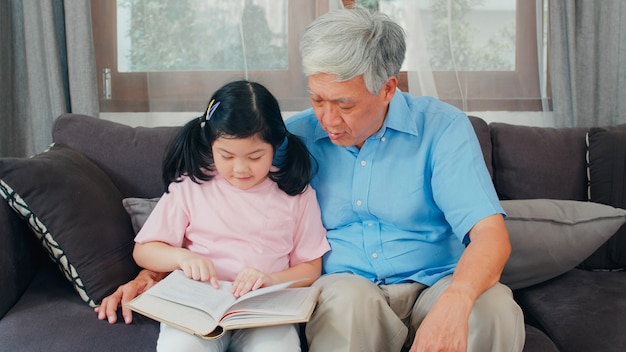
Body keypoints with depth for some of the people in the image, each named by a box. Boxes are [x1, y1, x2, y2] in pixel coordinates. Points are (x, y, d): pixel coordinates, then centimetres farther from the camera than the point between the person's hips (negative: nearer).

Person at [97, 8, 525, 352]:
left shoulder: (441, 127, -6)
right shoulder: (294, 136, 2)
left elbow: (489, 232, -15)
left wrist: (453, 302, -36)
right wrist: (152, 276, -4)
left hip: (432, 286, 1)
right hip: (342, 290, 0)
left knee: (494, 307, -31)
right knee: (347, 296, -36)